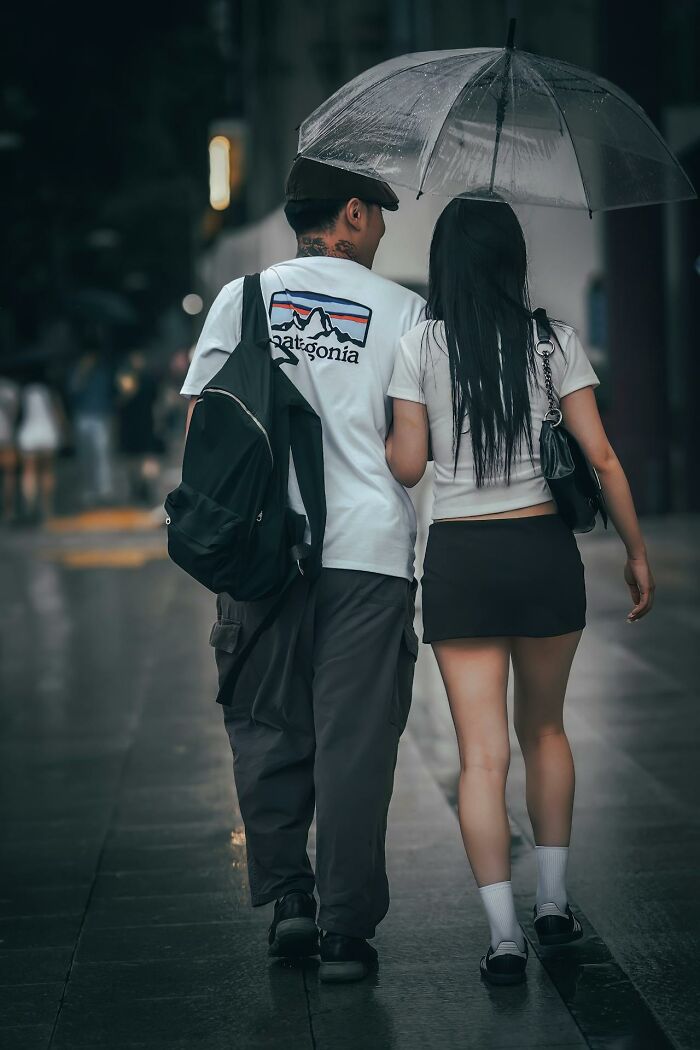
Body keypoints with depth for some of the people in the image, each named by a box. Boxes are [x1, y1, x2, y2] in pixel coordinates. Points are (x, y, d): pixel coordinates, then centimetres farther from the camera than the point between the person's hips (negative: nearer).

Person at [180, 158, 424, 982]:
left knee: (268, 729, 15)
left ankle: (285, 897, 9)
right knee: (354, 741, 2)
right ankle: (346, 930, 4)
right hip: (370, 547, -2)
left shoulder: (241, 299, 7)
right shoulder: (401, 310, 3)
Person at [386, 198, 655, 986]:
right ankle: (553, 905, 25)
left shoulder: (421, 344, -2)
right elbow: (600, 457, -1)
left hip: (459, 558, -1)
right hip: (544, 550, 2)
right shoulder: (553, 340, 0)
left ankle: (504, 936, -6)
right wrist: (636, 552, 7)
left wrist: (377, 431, 18)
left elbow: (407, 466, -3)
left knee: (482, 752, 0)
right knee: (544, 729, 21)